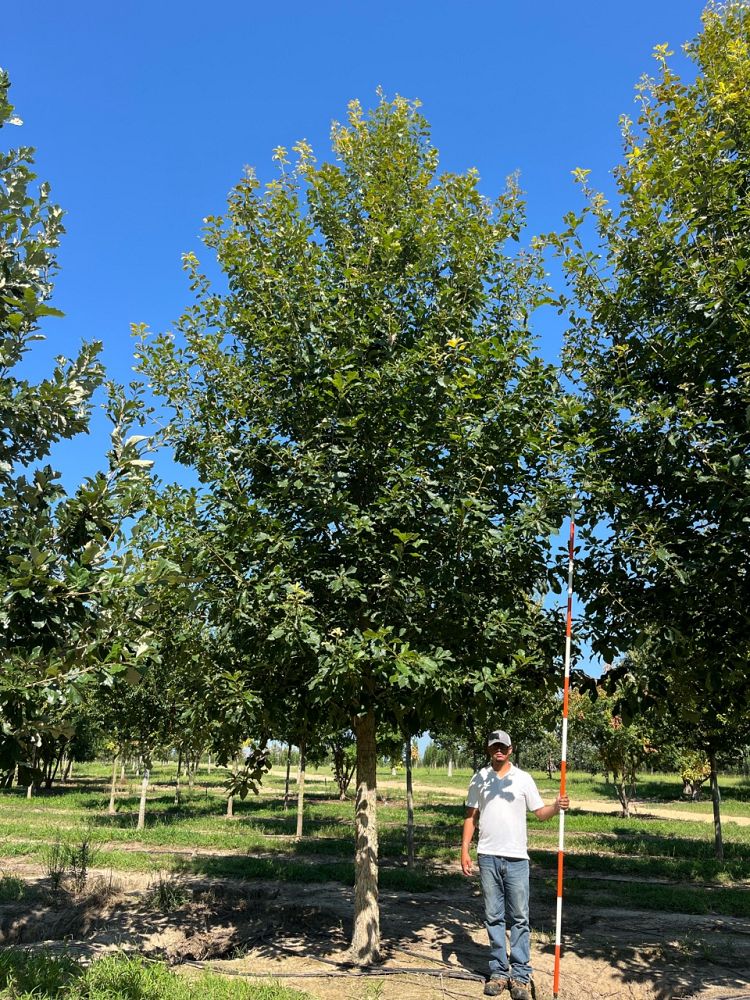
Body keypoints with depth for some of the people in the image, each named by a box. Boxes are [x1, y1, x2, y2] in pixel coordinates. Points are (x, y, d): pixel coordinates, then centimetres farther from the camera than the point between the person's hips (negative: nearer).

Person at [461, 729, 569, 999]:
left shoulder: (523, 778, 2)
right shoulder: (479, 778, 5)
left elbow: (540, 812, 1)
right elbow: (471, 816, 7)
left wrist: (557, 807, -20)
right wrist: (464, 850, 2)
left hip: (516, 858, -1)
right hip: (488, 857, 1)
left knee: (519, 918, 3)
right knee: (493, 917, 8)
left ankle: (521, 976, 10)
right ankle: (498, 972, 18)